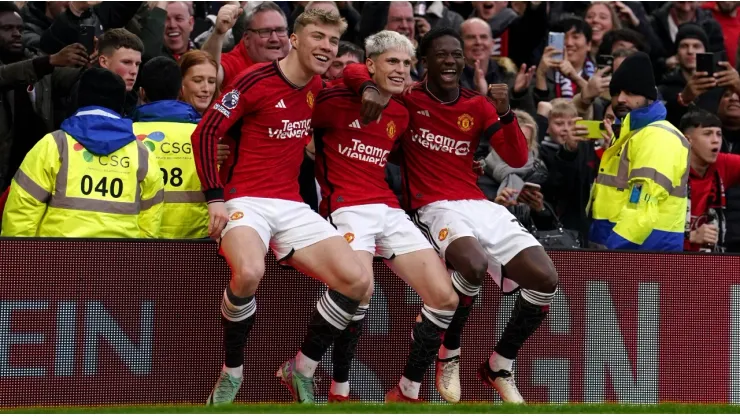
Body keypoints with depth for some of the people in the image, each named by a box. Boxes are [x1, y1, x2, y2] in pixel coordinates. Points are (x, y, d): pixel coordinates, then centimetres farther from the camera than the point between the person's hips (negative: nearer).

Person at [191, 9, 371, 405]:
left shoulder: (317, 87, 9)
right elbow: (205, 133, -8)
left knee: (357, 282, -11)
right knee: (249, 271, -38)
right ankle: (231, 376, -16)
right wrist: (215, 199, -14)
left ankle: (301, 371, 7)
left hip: (293, 206, 6)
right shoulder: (256, 80, -9)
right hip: (247, 201, -6)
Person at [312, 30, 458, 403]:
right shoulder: (337, 101, -4)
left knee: (444, 298, -7)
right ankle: (339, 390, -13)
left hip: (389, 210, 7)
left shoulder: (400, 115, 16)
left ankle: (407, 392, 7)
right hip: (348, 206, -7)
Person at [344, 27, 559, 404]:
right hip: (435, 207, -5)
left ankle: (500, 366, 10)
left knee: (545, 280, -11)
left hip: (479, 204, 5)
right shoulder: (408, 98, 2)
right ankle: (449, 355, -11)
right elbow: (354, 71, -1)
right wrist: (369, 88, -23)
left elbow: (517, 158, 7)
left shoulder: (478, 106, 12)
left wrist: (505, 114, -8)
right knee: (474, 265, -38)